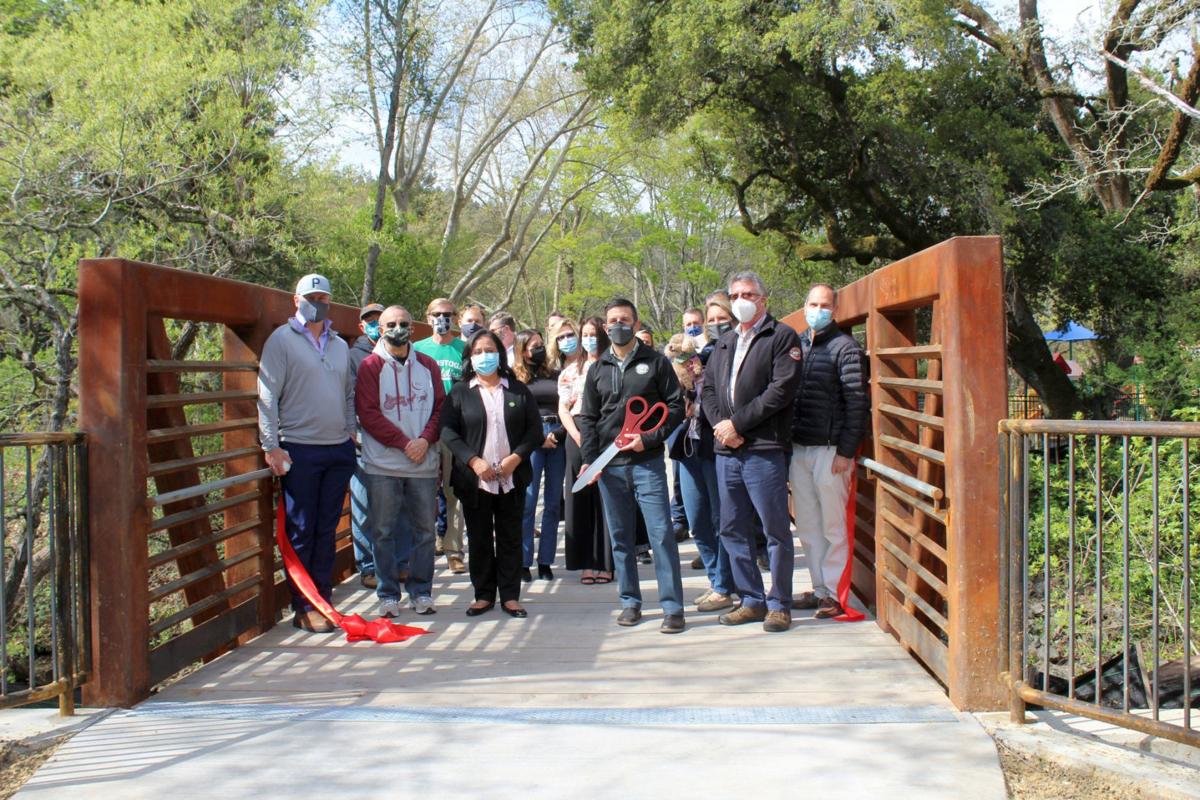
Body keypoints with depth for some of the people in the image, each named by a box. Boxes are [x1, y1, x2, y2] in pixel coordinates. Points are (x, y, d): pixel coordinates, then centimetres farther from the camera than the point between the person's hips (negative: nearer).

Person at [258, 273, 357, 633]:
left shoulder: (340, 345, 15)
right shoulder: (282, 339, -2)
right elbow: (268, 396, -7)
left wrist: (352, 431, 11)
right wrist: (271, 446, -13)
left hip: (339, 449, 5)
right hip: (299, 450, -5)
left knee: (327, 530, 10)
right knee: (301, 531, 0)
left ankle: (322, 600, 18)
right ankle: (304, 607, 7)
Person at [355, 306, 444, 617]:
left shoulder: (427, 365, 10)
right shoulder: (370, 366, 0)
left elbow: (440, 406, 7)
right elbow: (368, 413, -7)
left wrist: (425, 440, -10)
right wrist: (404, 443, -13)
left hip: (424, 462, 3)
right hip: (383, 464, -3)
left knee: (424, 529, 7)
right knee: (384, 532, 2)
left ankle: (421, 591, 18)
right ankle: (388, 594, 11)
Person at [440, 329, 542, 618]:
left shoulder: (519, 390, 8)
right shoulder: (460, 392, 4)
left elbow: (534, 429, 4)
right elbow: (448, 431, -4)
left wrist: (516, 457, -11)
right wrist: (474, 461, -15)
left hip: (512, 478, 1)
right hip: (474, 480, -1)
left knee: (510, 537, 5)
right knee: (479, 538, 6)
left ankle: (510, 595, 11)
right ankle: (484, 595, 14)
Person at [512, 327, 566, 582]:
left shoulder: (555, 375, 15)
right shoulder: (516, 378, 4)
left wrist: (562, 431, -5)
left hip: (558, 439, 4)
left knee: (554, 502, 4)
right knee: (528, 501, -7)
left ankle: (546, 561, 10)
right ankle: (523, 561, -1)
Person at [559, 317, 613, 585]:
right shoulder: (571, 369, 14)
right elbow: (563, 408, 10)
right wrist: (578, 436, -6)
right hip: (578, 435, 3)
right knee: (580, 497, 2)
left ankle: (606, 561, 1)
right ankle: (587, 562, 7)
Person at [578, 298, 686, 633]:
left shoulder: (655, 362, 3)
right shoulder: (598, 370, 12)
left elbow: (676, 405, 0)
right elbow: (588, 418, 12)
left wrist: (648, 438, -12)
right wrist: (590, 460, -2)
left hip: (647, 461, -3)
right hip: (609, 465, 4)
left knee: (661, 533, -8)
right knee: (620, 537, 8)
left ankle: (672, 606, -4)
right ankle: (630, 602, 18)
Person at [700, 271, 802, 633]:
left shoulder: (782, 337, -1)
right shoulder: (725, 342, 20)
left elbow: (782, 390, -12)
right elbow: (708, 389, 17)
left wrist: (737, 423, -13)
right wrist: (721, 426, -3)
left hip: (764, 450, -7)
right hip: (726, 450, 7)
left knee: (776, 530, -2)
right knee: (733, 530, 10)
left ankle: (779, 604, 8)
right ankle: (752, 601, 20)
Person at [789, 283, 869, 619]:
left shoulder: (844, 347, -4)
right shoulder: (796, 345, 13)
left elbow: (858, 402, -9)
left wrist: (846, 451, -14)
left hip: (829, 450, -6)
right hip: (797, 449, 6)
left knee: (833, 526, 0)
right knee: (807, 527, 10)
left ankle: (834, 593, 6)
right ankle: (819, 588, 19)